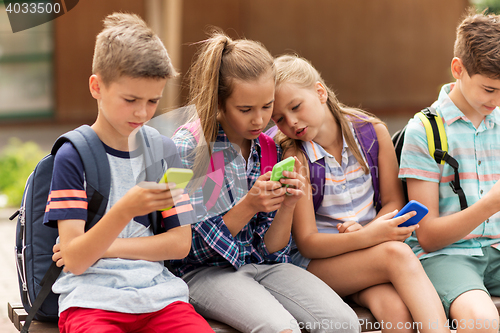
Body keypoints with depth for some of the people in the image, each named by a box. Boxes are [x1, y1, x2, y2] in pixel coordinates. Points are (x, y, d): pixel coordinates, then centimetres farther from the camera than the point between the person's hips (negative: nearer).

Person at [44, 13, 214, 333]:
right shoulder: (72, 156, 0)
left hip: (158, 294, 4)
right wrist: (124, 211, -24)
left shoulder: (164, 150, 13)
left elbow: (180, 243, 9)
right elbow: (75, 260, -8)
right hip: (92, 298, -3)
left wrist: (105, 247, -1)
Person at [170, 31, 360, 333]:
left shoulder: (269, 149, 6)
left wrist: (287, 206, -13)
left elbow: (271, 250, 6)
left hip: (262, 264, 5)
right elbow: (196, 248, -9)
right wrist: (248, 207, -20)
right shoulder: (188, 148, -10)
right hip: (205, 271, -5)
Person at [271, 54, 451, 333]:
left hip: (370, 252, 3)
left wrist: (368, 229, -16)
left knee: (397, 310, -33)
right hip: (316, 262, -3)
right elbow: (307, 242, -12)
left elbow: (393, 202, 7)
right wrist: (368, 237, -29)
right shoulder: (294, 158, -11)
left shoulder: (373, 132, -2)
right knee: (397, 254, -32)